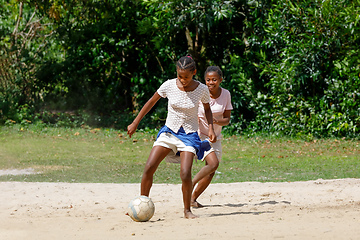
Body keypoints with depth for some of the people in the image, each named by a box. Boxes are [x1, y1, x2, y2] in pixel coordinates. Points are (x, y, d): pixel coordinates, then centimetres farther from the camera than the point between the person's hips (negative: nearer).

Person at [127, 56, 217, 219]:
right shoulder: (169, 86, -9)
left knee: (185, 174, -19)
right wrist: (135, 123, 6)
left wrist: (210, 128, -4)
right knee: (149, 167, -13)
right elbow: (151, 102, 5)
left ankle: (187, 210, 2)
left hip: (189, 134, -2)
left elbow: (207, 109, 11)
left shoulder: (202, 89, -10)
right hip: (169, 131, 2)